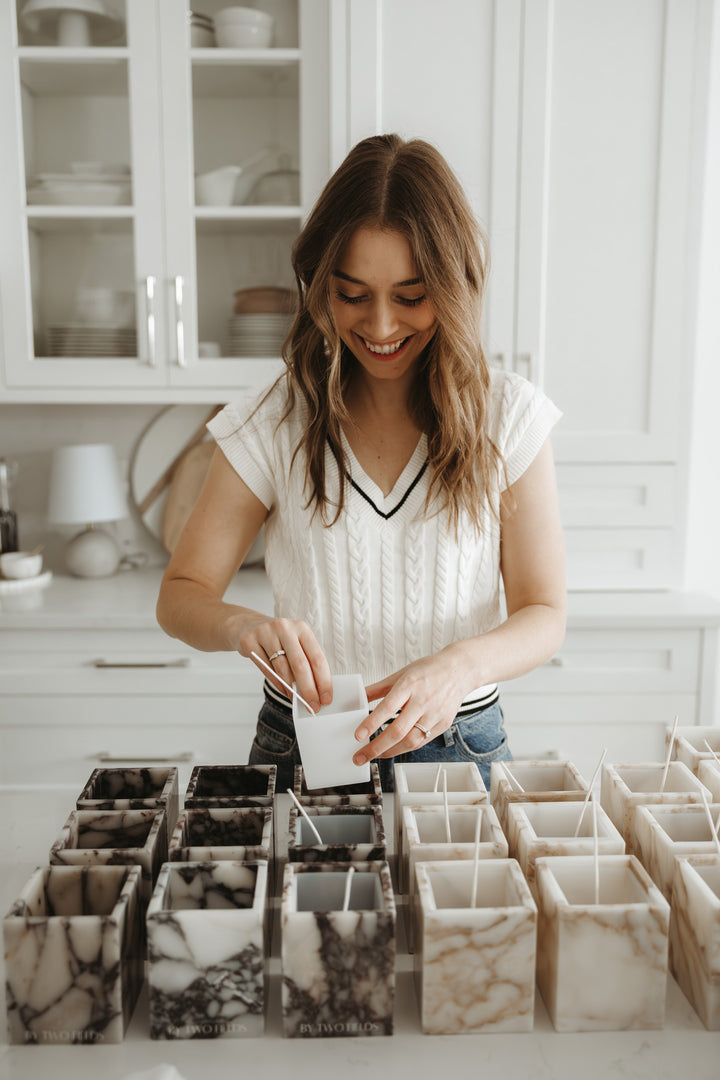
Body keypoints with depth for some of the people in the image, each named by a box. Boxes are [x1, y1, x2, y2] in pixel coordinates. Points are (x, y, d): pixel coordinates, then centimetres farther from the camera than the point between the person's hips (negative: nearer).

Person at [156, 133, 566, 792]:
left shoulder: (508, 416, -5)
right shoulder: (273, 423, -4)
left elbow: (544, 613, -4)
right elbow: (179, 596, -2)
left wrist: (463, 665, -25)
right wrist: (244, 626, -25)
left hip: (458, 748, 0)